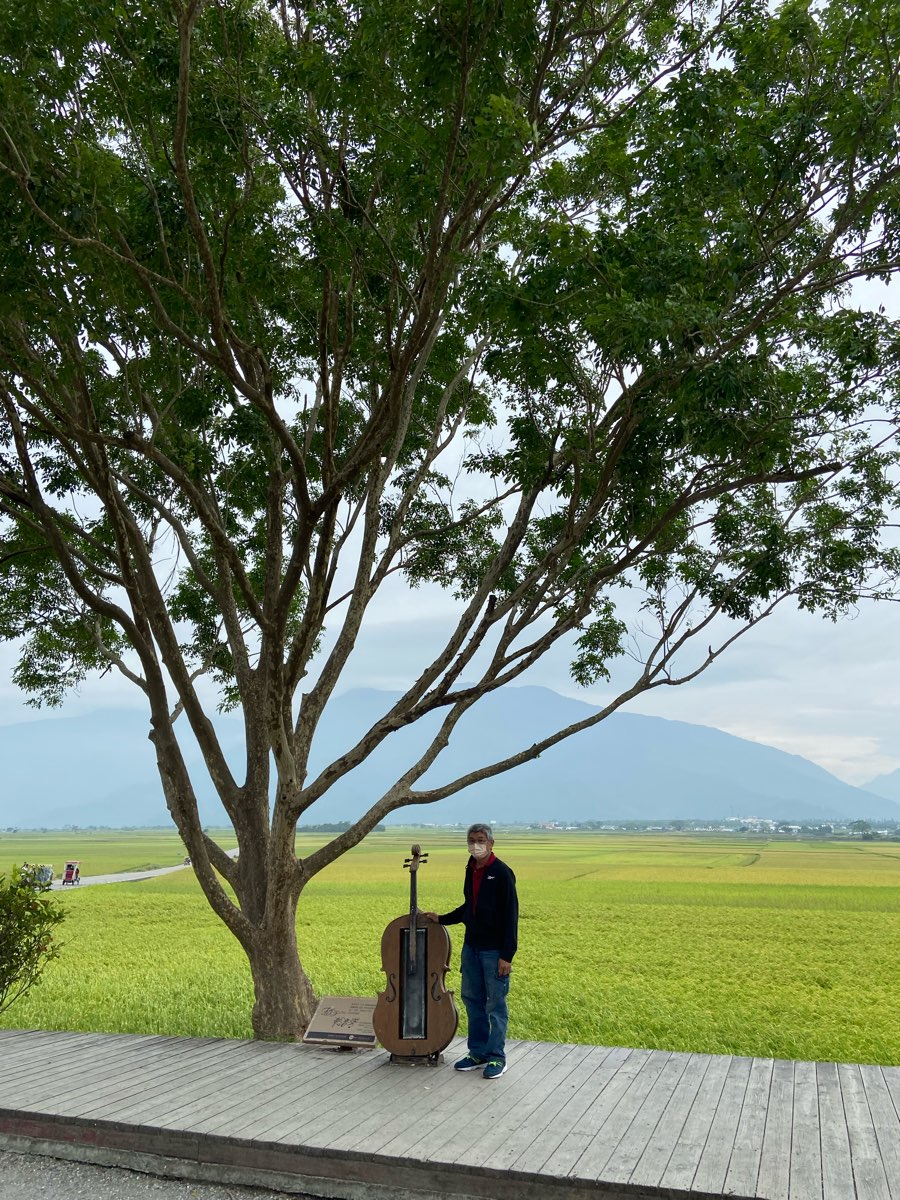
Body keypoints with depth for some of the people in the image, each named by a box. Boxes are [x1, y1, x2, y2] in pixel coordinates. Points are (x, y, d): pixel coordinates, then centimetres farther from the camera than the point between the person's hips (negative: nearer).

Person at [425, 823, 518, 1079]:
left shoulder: (501, 873, -14)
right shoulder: (471, 871, 9)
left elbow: (510, 915, -15)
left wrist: (507, 955, -18)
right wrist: (442, 919, 16)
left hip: (494, 949, -8)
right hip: (471, 946, 8)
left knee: (496, 1003, 2)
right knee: (472, 999, 14)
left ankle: (496, 1058, 14)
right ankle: (478, 1053, 26)